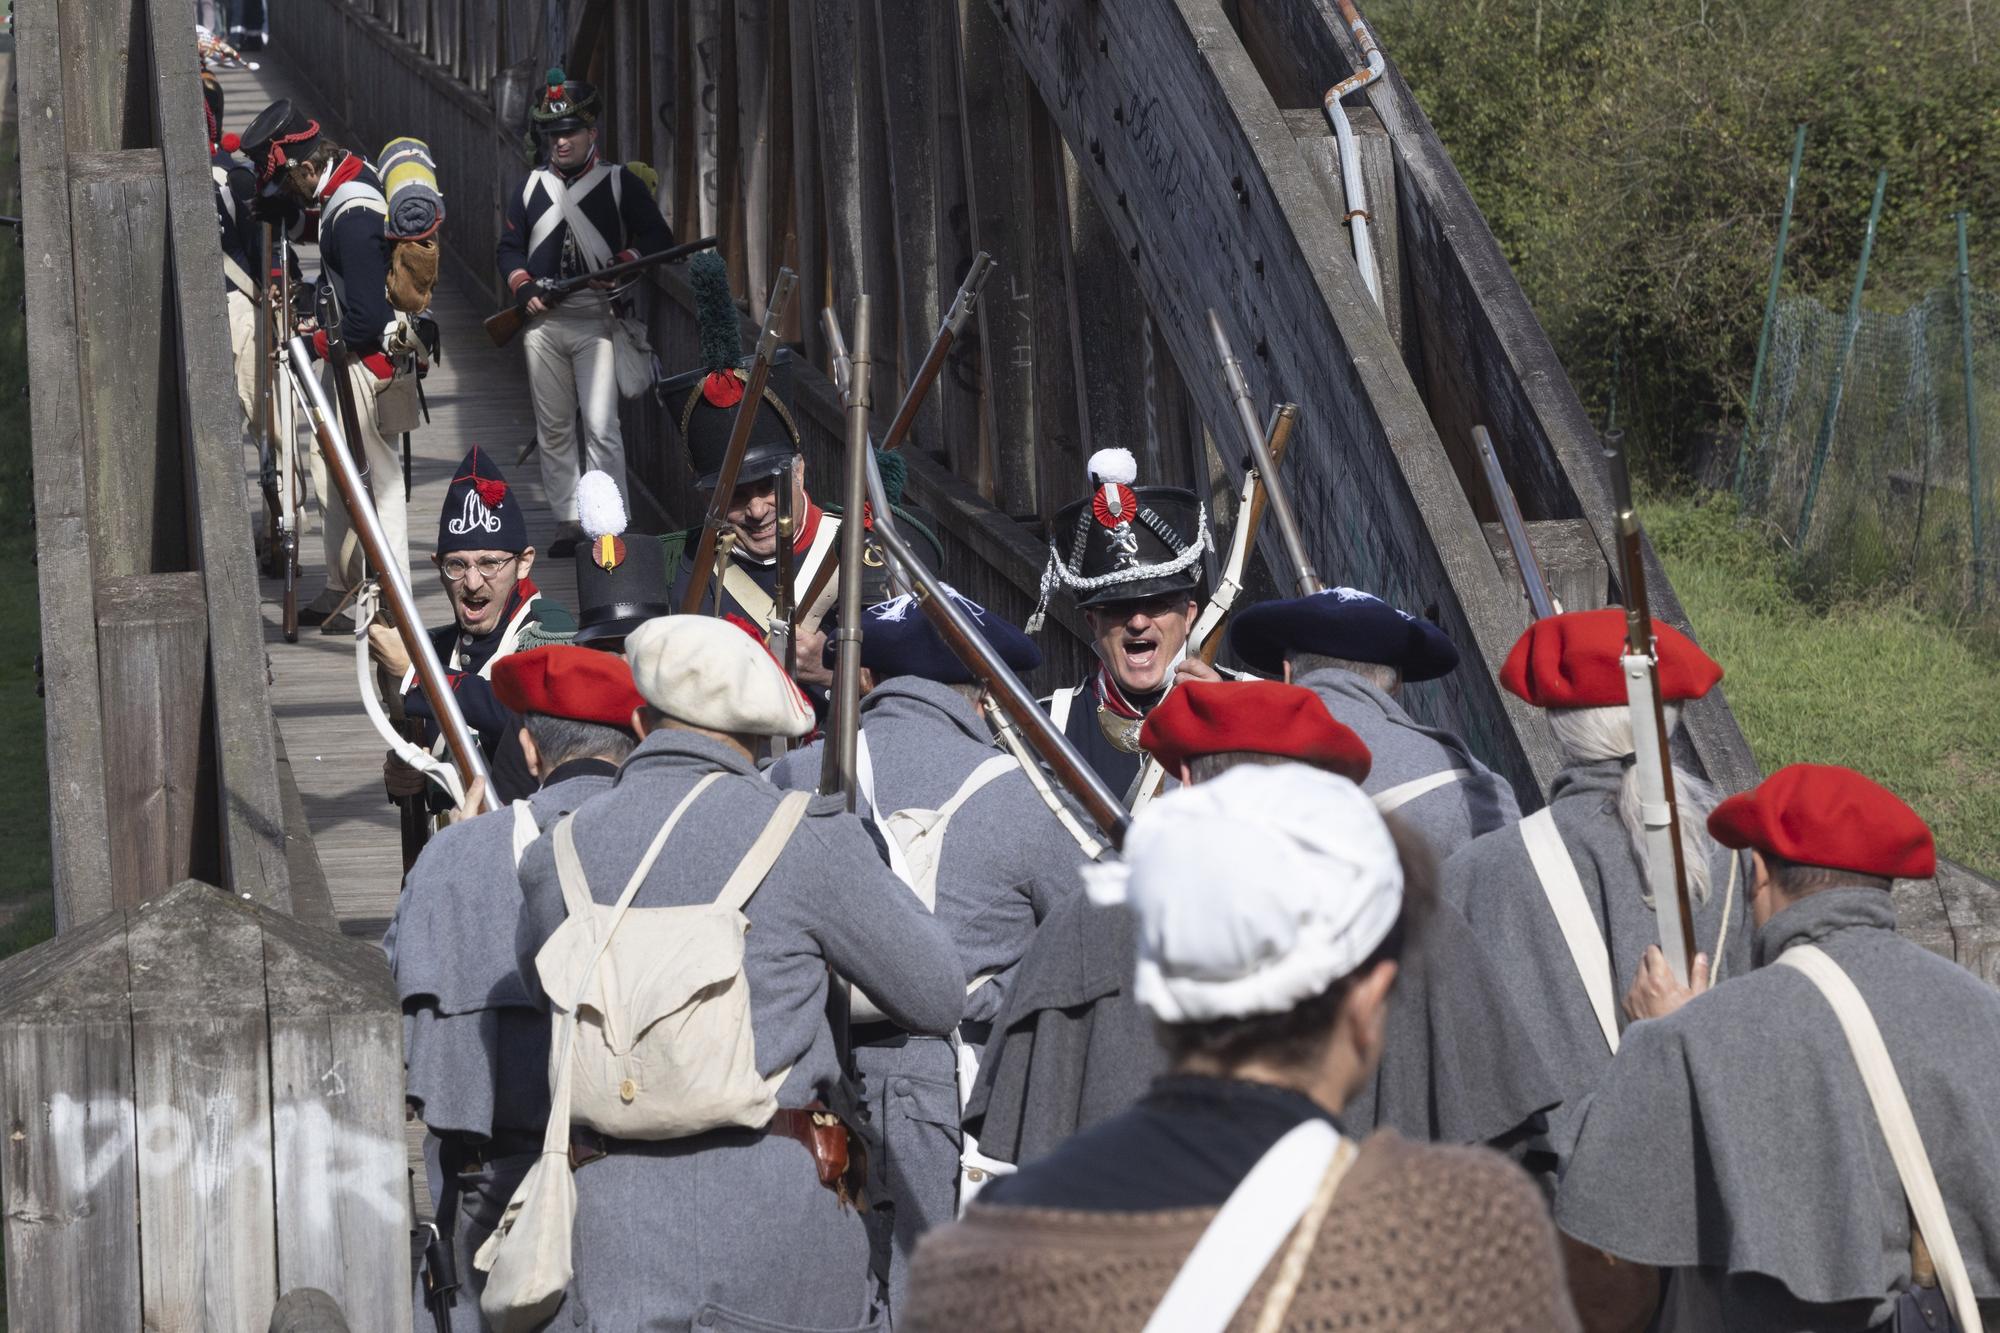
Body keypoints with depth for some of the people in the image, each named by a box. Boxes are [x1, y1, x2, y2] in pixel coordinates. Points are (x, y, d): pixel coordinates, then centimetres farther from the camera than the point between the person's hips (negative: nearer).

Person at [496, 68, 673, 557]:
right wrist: (524, 287, -2)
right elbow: (510, 247, 17)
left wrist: (621, 264, -17)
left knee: (601, 428, -12)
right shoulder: (531, 187, 14)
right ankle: (567, 522, 16)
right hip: (544, 323, 4)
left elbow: (658, 238, 1)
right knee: (553, 429, 8)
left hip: (597, 322, -4)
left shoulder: (621, 183, 2)